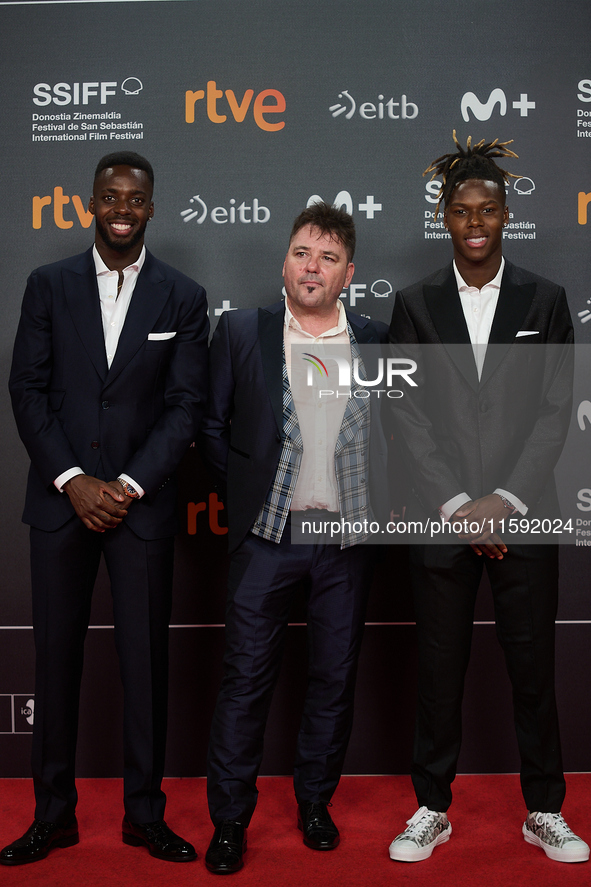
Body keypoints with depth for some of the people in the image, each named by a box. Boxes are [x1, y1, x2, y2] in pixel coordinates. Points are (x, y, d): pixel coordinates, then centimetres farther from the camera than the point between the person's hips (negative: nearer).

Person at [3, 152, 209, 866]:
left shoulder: (183, 297, 4)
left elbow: (186, 404, -1)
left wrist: (131, 485, -11)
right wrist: (74, 481, -9)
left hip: (142, 504, -1)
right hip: (60, 499, 1)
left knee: (145, 659, 5)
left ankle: (144, 814, 21)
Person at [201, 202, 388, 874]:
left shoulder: (378, 341, 5)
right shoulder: (241, 331, 1)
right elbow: (214, 426, 5)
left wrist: (378, 493, 3)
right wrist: (245, 496, 3)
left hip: (348, 535, 2)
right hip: (267, 535, -1)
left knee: (335, 677, 11)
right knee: (246, 676, 3)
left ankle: (315, 803, 30)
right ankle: (229, 818, 18)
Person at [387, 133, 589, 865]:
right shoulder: (415, 305, 5)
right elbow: (410, 416, 0)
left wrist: (508, 500, -10)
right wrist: (458, 505, -9)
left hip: (524, 516, 0)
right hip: (442, 517, 0)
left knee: (532, 667, 8)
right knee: (439, 669, 8)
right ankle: (432, 808, 24)